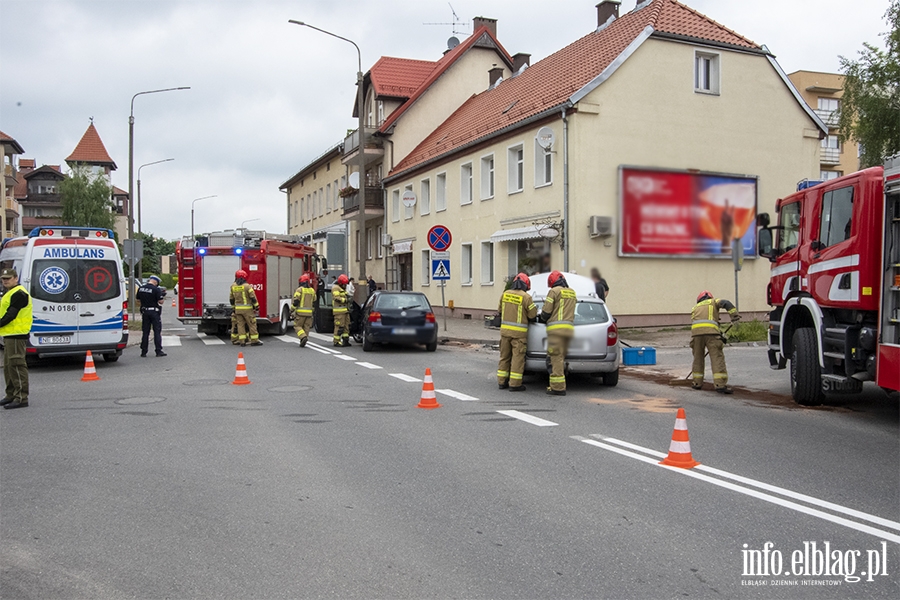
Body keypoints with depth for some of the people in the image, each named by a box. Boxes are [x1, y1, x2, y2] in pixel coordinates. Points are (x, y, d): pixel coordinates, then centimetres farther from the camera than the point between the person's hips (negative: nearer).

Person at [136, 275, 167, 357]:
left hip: (145, 311, 5)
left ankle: (143, 351, 12)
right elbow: (160, 301, -14)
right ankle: (158, 351, 0)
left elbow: (138, 300, 13)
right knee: (157, 332, 2)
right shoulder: (156, 289, -14)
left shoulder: (140, 288, 4)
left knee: (145, 332, 11)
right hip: (154, 312, -5)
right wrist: (162, 295, 4)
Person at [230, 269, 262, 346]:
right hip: (247, 309, -5)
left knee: (240, 325, 7)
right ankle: (254, 341, 3)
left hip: (238, 309, 5)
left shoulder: (233, 286, 5)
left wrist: (233, 308, 21)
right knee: (252, 324, 1)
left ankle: (242, 341, 5)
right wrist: (256, 307, -7)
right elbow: (253, 298, -14)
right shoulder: (247, 286, -12)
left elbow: (231, 299, 12)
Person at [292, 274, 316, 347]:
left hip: (300, 312, -5)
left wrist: (292, 309, -1)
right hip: (309, 312, 5)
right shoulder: (312, 290, 9)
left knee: (297, 326, 4)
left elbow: (295, 301, -14)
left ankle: (304, 337, -17)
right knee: (306, 327, 10)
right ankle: (303, 342, 9)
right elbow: (314, 302, 15)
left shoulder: (299, 289, -8)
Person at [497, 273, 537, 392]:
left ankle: (502, 382, 18)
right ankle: (515, 384, 0)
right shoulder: (526, 297, -11)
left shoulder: (505, 294, 5)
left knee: (504, 356, 13)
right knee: (517, 357, 0)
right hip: (519, 332, -5)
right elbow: (532, 316, -5)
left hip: (504, 329, 5)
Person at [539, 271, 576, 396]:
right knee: (561, 358, 13)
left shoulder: (554, 291, -4)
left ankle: (558, 387, -7)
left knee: (555, 358, -5)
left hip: (556, 328, -7)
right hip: (569, 328, 7)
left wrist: (543, 317, 15)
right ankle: (558, 386, 15)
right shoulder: (572, 293, 17)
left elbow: (546, 312, -7)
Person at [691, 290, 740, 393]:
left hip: (696, 332, 3)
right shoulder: (713, 301, 25)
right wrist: (734, 314, -6)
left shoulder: (695, 307, 34)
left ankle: (697, 383, 20)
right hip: (711, 331, -3)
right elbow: (726, 303, 3)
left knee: (698, 357, 15)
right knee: (717, 357, -3)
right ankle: (720, 385, -10)